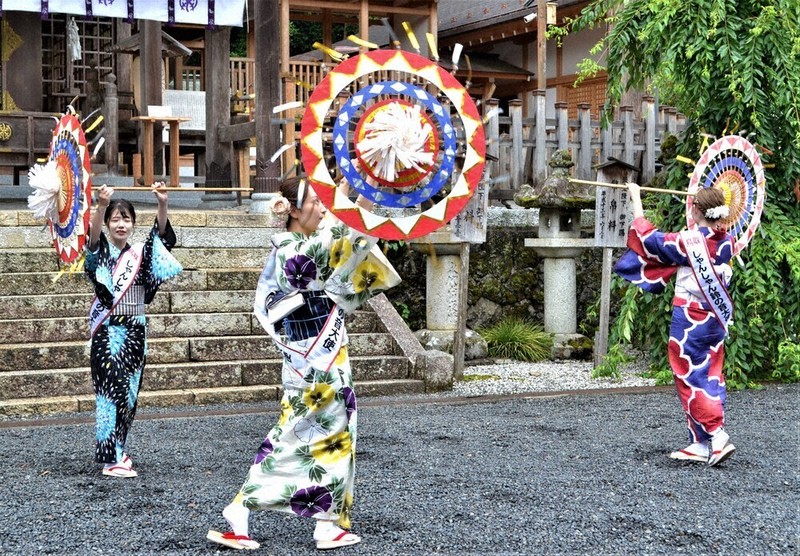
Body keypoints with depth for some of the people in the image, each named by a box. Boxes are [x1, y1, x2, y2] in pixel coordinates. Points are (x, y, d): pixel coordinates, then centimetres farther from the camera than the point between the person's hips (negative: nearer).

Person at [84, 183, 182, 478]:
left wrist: (163, 204, -27)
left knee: (130, 391, 9)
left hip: (135, 332, 4)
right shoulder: (101, 252, -1)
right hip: (108, 331, -4)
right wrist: (102, 206, -41)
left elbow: (162, 234, -10)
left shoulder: (140, 253, 7)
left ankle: (117, 449, 22)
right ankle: (113, 459, -9)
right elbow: (94, 235, -23)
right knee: (113, 389, -10)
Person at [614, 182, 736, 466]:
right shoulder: (727, 242, 0)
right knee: (711, 377, 10)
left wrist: (636, 200, 8)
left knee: (692, 380, -1)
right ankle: (701, 443, 13)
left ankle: (718, 437, -12)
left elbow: (648, 238, -4)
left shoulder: (687, 241, -17)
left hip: (689, 320, -7)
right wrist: (714, 201, 40)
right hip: (717, 319, 7)